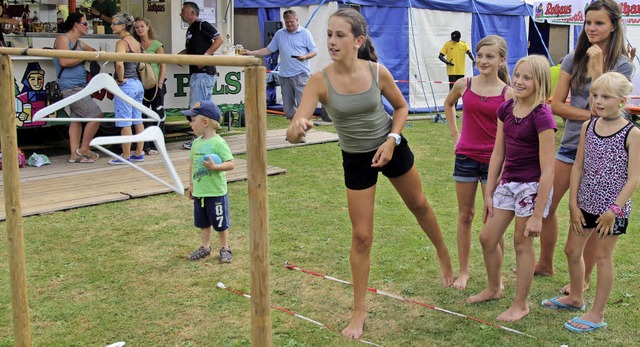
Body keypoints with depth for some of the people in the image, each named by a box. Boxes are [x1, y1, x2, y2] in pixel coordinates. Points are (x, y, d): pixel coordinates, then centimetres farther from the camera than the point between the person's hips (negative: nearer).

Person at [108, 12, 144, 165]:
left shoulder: (122, 42, -13)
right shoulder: (136, 42, 12)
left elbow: (119, 63, -30)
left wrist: (121, 79, -16)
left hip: (126, 85, -9)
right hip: (138, 84, 9)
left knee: (125, 123, -2)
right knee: (138, 121, 12)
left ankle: (126, 157, 3)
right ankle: (139, 153, 18)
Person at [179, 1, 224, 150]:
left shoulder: (202, 25, -8)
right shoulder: (190, 30, 20)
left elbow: (219, 39, -15)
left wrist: (206, 55, -20)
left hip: (204, 72, -10)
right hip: (196, 72, 10)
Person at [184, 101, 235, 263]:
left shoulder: (219, 143, -16)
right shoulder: (196, 142, 6)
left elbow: (231, 164, -19)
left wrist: (214, 167, -32)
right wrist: (191, 184, 17)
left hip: (216, 192, -7)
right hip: (199, 191, 7)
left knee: (220, 222, 6)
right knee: (203, 222, 18)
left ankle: (224, 248, 21)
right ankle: (205, 247, 33)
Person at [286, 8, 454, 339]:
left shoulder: (377, 72, -18)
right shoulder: (320, 81, -23)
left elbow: (401, 107, 0)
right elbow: (293, 134, -30)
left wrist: (392, 140, -15)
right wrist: (298, 127, -54)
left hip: (391, 148, 1)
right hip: (356, 160, -1)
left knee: (419, 204, 22)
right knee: (361, 237, 2)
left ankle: (443, 255, 53)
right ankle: (359, 312, 18)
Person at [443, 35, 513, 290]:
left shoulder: (507, 94, -8)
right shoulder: (464, 85, -1)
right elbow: (448, 104, 21)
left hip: (494, 159, -2)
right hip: (466, 157, 3)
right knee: (465, 215, 11)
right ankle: (463, 271, 24)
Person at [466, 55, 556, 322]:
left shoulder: (541, 116, -19)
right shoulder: (506, 109, 1)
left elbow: (547, 170, -19)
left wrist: (537, 215, -19)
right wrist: (488, 192, 9)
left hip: (532, 187, -7)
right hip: (508, 182, 7)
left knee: (522, 243, 6)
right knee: (487, 238, 13)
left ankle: (520, 305, 24)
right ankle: (494, 288, 38)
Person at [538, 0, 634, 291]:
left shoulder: (622, 65, -5)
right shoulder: (573, 60, 4)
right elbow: (556, 104, -2)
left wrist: (597, 65, -17)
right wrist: (590, 114, -13)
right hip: (571, 144, 4)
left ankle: (584, 278, 21)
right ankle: (545, 264, 26)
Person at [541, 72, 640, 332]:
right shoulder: (588, 127, 1)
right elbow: (578, 167, 3)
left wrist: (614, 209, -18)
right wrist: (573, 204, 0)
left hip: (612, 207, -5)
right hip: (585, 203, 6)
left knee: (603, 256, 4)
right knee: (572, 250, 15)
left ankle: (597, 314, 18)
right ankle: (575, 298, 38)